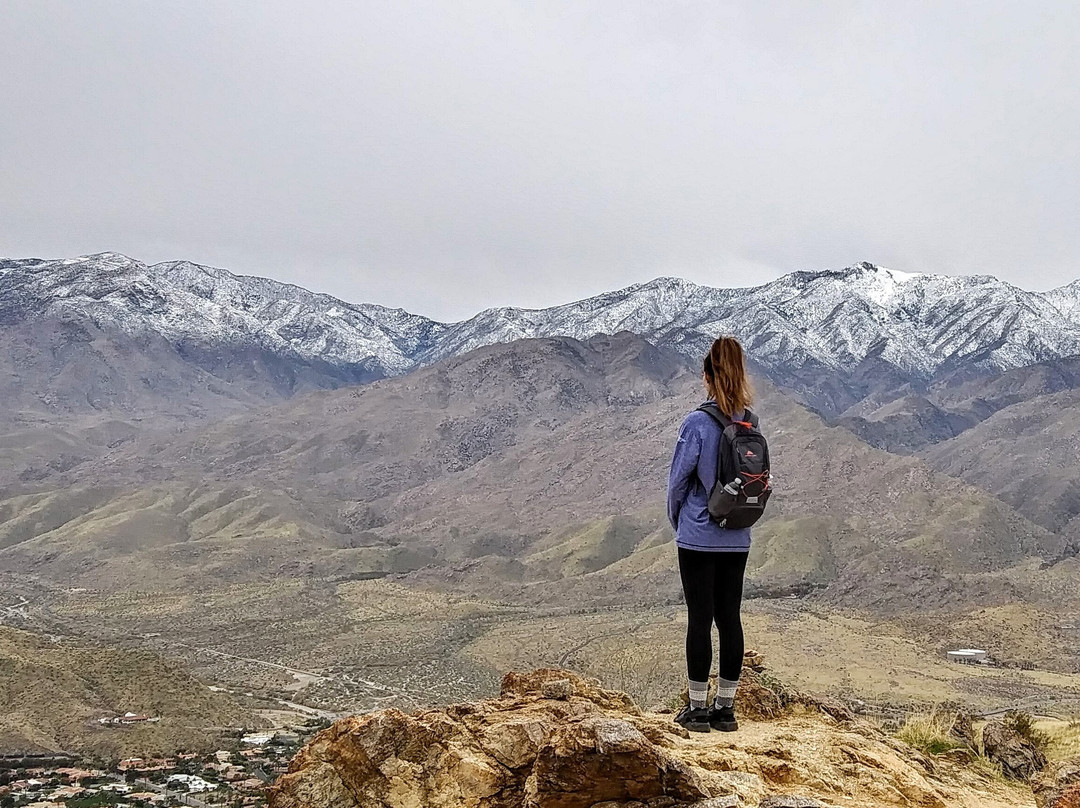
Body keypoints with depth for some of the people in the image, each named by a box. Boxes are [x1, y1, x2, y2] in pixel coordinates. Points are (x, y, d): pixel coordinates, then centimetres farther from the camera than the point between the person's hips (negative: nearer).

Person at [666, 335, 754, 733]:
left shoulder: (697, 423, -14)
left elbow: (678, 479, -8)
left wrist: (676, 521, 9)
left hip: (698, 538, -5)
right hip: (738, 540, 5)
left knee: (700, 619, 2)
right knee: (730, 618, 10)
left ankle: (698, 708, 10)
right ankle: (725, 707, 18)